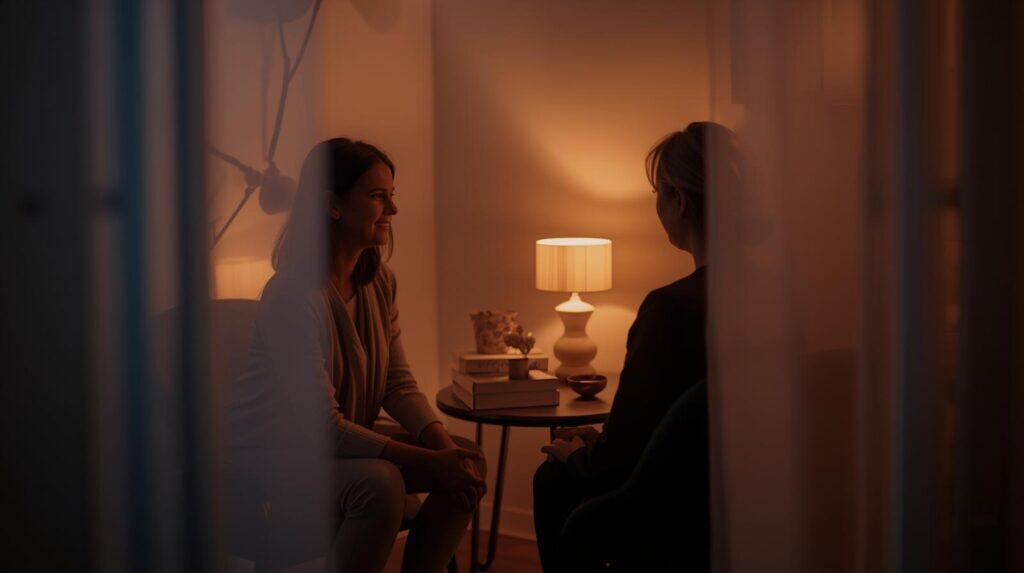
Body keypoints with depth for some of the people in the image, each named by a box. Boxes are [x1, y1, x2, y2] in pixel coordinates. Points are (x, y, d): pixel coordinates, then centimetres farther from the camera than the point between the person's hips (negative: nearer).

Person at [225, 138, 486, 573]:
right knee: (380, 483, -34)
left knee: (469, 462, -6)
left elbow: (399, 383, 2)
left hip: (345, 441, 8)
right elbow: (323, 425, -25)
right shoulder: (292, 295, -24)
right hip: (272, 462, -8)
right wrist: (430, 463, -26)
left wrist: (443, 443, -17)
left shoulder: (380, 282, 2)